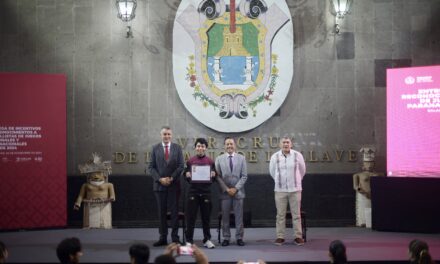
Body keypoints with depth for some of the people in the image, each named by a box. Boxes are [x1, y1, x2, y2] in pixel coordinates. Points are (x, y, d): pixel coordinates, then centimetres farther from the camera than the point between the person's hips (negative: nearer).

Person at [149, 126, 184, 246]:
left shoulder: (177, 148, 4)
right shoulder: (155, 148, 5)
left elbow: (181, 166, 0)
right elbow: (151, 167, 3)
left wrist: (171, 178, -10)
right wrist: (160, 179, -10)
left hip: (174, 184, 0)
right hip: (159, 184, 1)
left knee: (174, 211, 1)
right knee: (161, 212, 3)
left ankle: (175, 237, 5)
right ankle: (163, 237, 7)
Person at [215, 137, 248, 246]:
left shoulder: (241, 158, 7)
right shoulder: (219, 159, 6)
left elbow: (244, 176, 3)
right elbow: (218, 176, 2)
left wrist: (236, 188, -8)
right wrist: (227, 189, -7)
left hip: (238, 191, 0)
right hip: (224, 192, 0)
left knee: (239, 216, 2)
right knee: (225, 216, 1)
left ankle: (239, 237, 8)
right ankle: (226, 238, 8)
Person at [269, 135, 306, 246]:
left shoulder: (297, 155, -3)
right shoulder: (275, 157, -1)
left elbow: (302, 170, 13)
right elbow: (272, 171, 16)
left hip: (295, 189, 0)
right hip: (280, 190, 1)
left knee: (296, 214, 1)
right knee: (280, 215, 3)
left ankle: (298, 237, 5)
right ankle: (280, 237, 8)